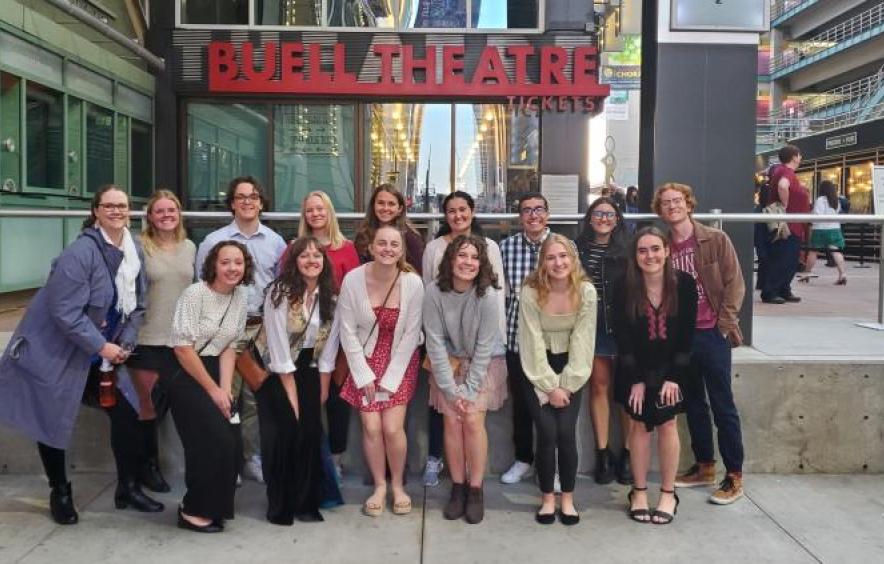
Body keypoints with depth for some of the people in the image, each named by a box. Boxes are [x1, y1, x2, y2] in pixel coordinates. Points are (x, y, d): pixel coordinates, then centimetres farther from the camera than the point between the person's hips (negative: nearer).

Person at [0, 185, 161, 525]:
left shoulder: (135, 252, 1)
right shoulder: (80, 252, -23)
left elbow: (136, 306, 8)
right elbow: (66, 312, -25)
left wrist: (124, 344, -4)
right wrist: (102, 347, -20)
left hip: (100, 353, 7)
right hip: (54, 352, -7)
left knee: (125, 414, 2)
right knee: (53, 422, 6)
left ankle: (128, 488, 18)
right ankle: (60, 493, 27)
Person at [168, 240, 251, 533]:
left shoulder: (241, 296, 4)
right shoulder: (195, 293, -16)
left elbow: (229, 347, 6)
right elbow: (183, 348, -18)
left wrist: (226, 389, -6)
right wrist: (213, 390, -13)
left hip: (215, 372, 6)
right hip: (186, 376, -6)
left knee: (230, 442, -1)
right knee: (215, 444, -11)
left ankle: (211, 506, 21)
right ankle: (193, 511, 8)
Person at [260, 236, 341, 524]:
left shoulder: (330, 297, -3)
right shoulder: (280, 292, -16)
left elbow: (329, 347, -1)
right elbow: (279, 348, -18)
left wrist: (322, 393, -4)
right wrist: (291, 396, -17)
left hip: (309, 370, 4)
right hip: (275, 373, -4)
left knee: (312, 431, -5)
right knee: (285, 431, -10)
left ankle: (307, 503, 11)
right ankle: (280, 506, 6)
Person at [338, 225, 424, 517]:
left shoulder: (413, 283, -17)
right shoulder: (353, 279, -15)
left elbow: (411, 334, -11)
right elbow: (348, 331, -8)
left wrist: (390, 379, -11)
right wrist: (364, 375, -9)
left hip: (401, 360, -1)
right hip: (366, 358, 1)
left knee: (392, 427, -10)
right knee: (371, 427, -6)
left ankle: (398, 484, 16)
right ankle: (379, 485, 17)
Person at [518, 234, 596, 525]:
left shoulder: (586, 291, -12)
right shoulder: (531, 293, -16)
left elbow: (582, 341, -10)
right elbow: (533, 344, -14)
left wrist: (566, 384, -13)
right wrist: (549, 386, -15)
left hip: (570, 368, 1)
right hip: (537, 370, -1)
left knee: (566, 433, -8)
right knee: (547, 433, -9)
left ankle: (567, 499, 9)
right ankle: (547, 498, 10)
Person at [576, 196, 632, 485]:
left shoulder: (628, 249, 3)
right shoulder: (578, 248, 6)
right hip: (592, 325, 1)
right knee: (599, 386, 5)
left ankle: (627, 453, 12)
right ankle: (603, 454, 12)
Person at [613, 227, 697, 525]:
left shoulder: (684, 284, -12)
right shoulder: (625, 289, -12)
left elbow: (687, 334, -9)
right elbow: (623, 338, -9)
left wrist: (674, 377, -11)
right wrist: (636, 380, -11)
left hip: (670, 367, 0)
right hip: (637, 368, 0)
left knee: (667, 423, -1)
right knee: (640, 425, 3)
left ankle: (668, 494, 10)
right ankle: (639, 492, 14)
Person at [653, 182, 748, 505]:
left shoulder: (716, 240, -2)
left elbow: (734, 283, -4)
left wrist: (726, 323, -10)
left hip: (711, 334, -4)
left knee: (723, 405, 0)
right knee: (693, 404, 13)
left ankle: (734, 476, 10)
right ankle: (704, 467, 26)